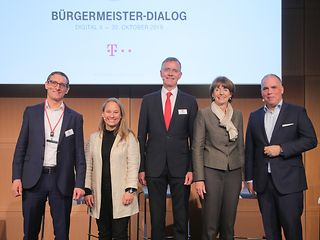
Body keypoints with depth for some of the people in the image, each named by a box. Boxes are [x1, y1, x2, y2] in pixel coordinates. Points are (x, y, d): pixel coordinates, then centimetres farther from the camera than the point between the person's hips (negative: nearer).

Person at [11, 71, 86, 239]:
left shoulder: (75, 118, 6)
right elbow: (21, 147, 7)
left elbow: (79, 154, 4)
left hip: (62, 181, 0)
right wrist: (16, 177, -2)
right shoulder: (31, 112, 9)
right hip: (34, 179, 1)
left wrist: (79, 184, -4)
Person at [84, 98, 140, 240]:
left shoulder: (129, 137, -1)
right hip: (100, 195, 3)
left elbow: (133, 166, -4)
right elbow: (88, 166, 9)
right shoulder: (94, 138, 9)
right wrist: (87, 190, 4)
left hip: (120, 195, -3)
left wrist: (130, 190, -11)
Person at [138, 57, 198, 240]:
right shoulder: (148, 100, 6)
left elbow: (195, 138, 3)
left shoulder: (190, 101, 4)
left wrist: (192, 169, -4)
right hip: (155, 167, 1)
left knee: (182, 217, 6)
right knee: (156, 216, 8)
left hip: (180, 167, 0)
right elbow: (142, 136, 6)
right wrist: (141, 168, 1)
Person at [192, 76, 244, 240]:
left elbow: (240, 146, 15)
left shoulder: (237, 115, 10)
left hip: (233, 172, 4)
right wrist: (199, 178, -10)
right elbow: (197, 147, -4)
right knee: (210, 225, -2)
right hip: (211, 171, -4)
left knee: (229, 224, 8)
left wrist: (242, 175, 11)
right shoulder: (204, 114, -2)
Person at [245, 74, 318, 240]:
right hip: (263, 182, 4)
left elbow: (310, 140, -5)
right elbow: (249, 149, 13)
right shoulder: (254, 116, 12)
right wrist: (249, 177, 9)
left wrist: (281, 149, -14)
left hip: (288, 182, -3)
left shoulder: (297, 112, 2)